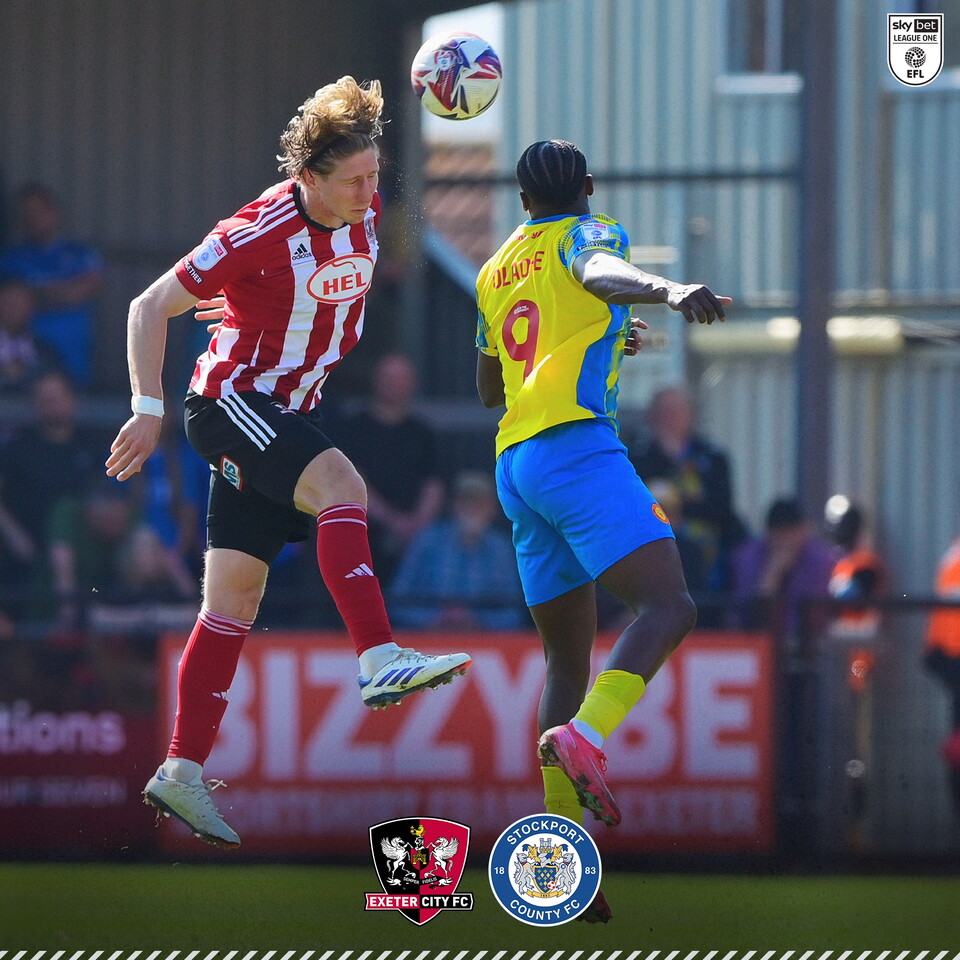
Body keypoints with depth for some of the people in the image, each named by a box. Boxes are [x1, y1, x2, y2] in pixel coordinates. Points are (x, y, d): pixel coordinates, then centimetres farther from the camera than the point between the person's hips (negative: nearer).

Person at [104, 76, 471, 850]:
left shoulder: (366, 215, -1)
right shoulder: (258, 234, -21)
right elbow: (151, 308, -15)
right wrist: (148, 411, -16)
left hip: (291, 413, 8)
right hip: (231, 401, -8)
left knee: (236, 597, 5)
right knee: (341, 484, -32)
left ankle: (183, 772, 6)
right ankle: (379, 661, -42)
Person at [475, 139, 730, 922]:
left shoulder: (496, 272, 24)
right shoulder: (586, 236, 5)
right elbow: (605, 272, -21)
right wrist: (672, 290, -42)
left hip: (516, 465, 7)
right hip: (576, 443, -7)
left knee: (568, 659, 10)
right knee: (668, 607, -17)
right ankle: (584, 738, -41)